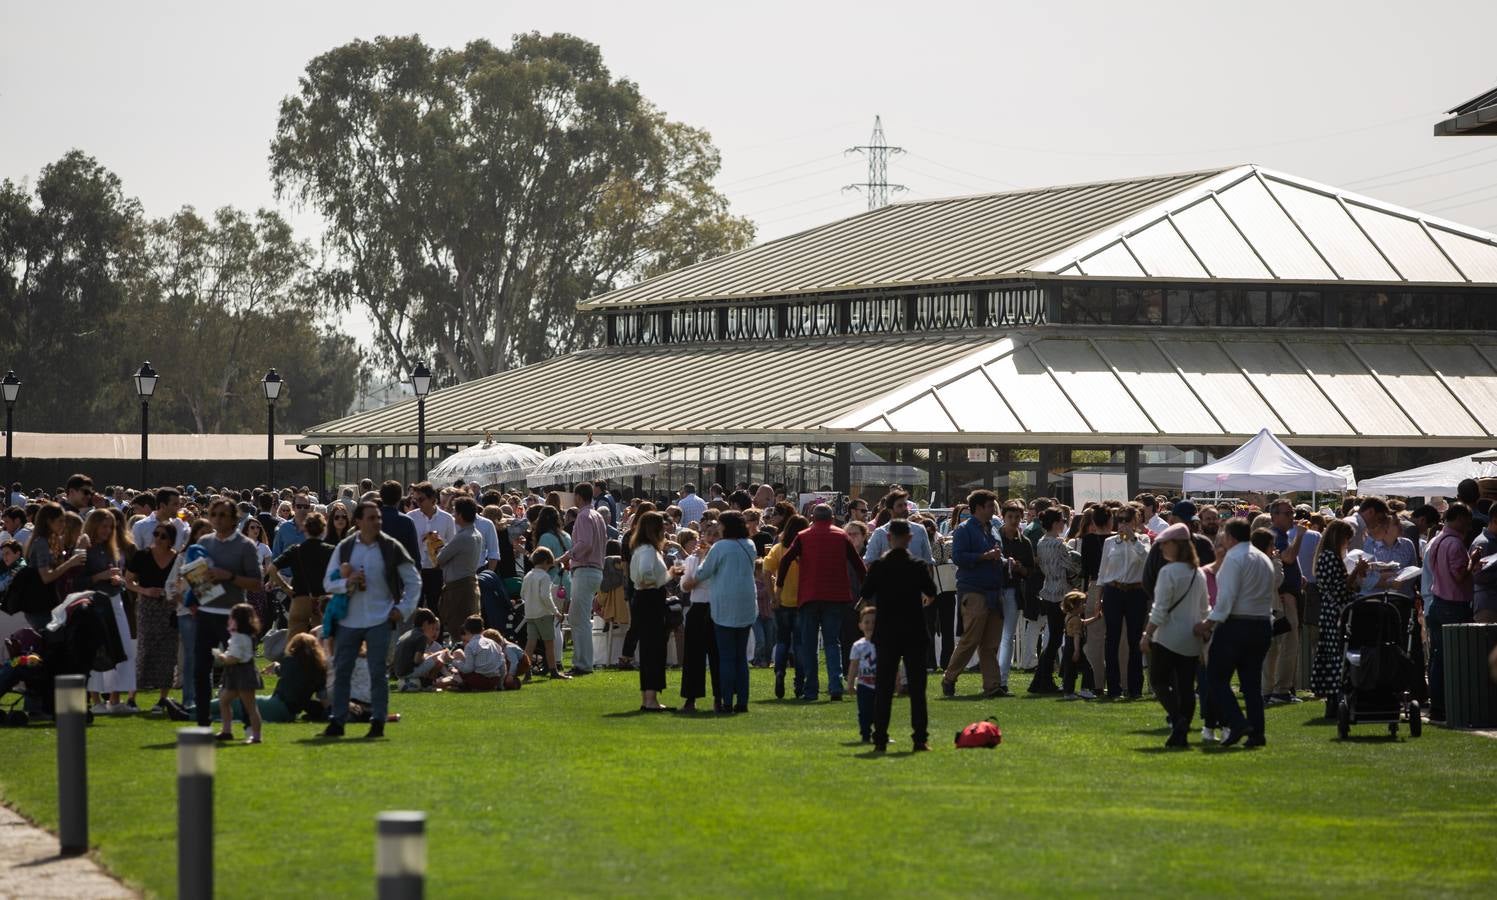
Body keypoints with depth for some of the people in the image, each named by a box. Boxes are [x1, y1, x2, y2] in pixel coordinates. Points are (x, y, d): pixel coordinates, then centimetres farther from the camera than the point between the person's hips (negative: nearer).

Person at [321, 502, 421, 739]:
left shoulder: (391, 548, 0)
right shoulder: (344, 548, 4)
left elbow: (414, 580, 7)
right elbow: (328, 583, 5)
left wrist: (404, 608, -1)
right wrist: (347, 583, -14)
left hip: (379, 621, -2)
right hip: (349, 620, 2)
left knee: (378, 672, -2)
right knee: (341, 671, 2)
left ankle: (378, 721, 4)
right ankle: (337, 721, 8)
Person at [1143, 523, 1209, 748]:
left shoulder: (1168, 572, -13)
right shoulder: (1198, 574, 8)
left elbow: (1160, 609, -16)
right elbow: (1204, 609, 14)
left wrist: (1147, 635, -11)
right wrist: (1203, 631, 22)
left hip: (1168, 637, -7)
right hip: (1191, 640, 7)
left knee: (1159, 680, 3)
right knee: (1186, 686, 7)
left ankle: (1177, 720, -16)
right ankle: (1181, 733, 6)